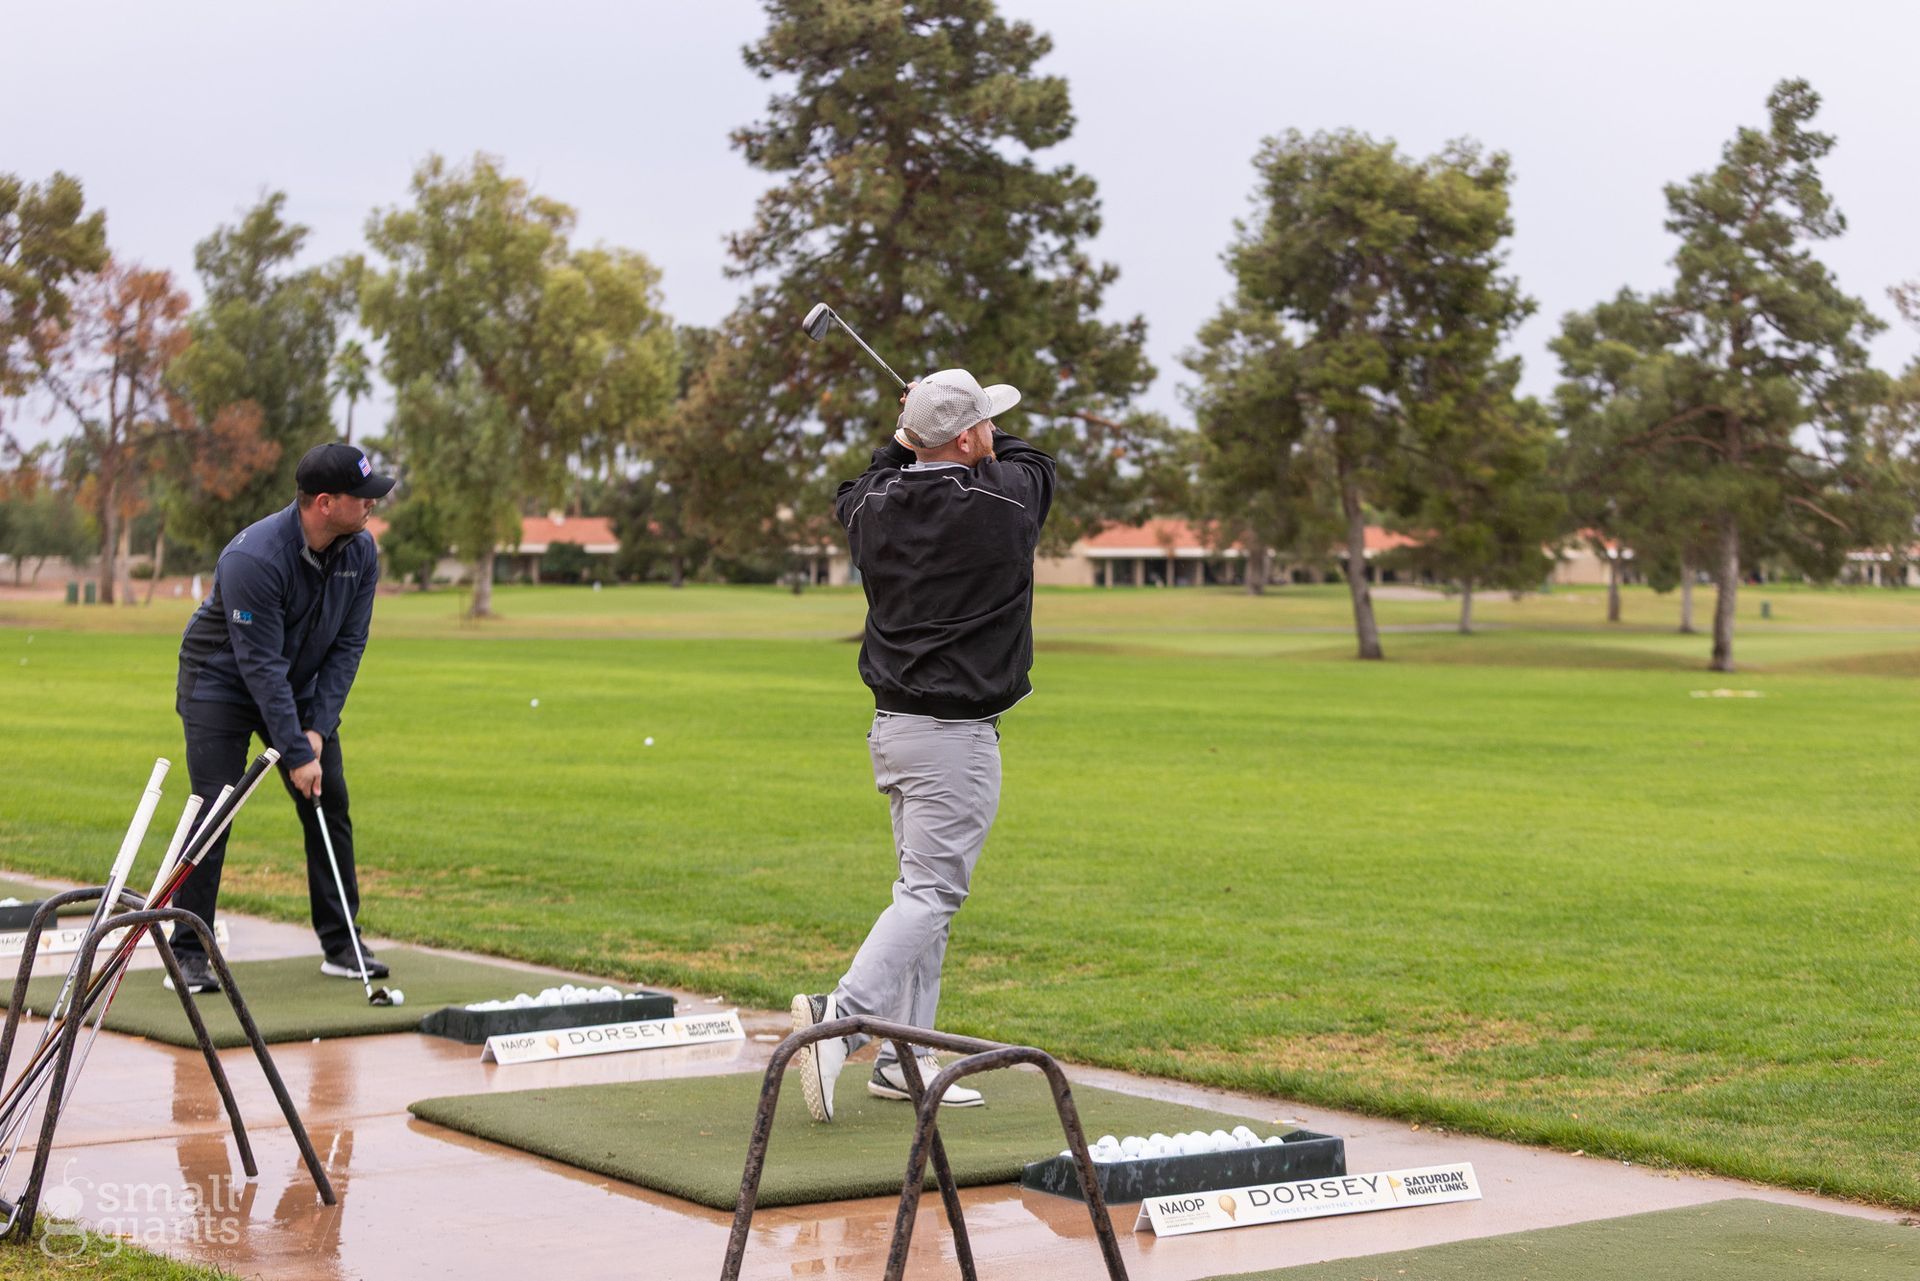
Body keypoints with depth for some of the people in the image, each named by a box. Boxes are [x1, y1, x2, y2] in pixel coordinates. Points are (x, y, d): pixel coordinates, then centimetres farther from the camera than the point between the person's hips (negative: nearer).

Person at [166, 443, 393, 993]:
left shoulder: (362, 551, -12)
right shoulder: (253, 556, -32)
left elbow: (348, 644, -7)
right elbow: (262, 665, -31)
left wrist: (317, 729, -15)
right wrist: (296, 754, -29)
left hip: (301, 687, 6)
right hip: (222, 684, -6)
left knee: (330, 807, 1)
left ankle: (341, 946, 10)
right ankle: (188, 955, -6)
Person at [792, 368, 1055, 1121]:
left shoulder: (878, 506, 2)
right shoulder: (1004, 501, -12)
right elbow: (1033, 462, 12)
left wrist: (905, 441, 31)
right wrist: (976, 444, 25)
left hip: (893, 722, 7)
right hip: (955, 736, -7)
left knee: (925, 889, 13)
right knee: (929, 894, -9)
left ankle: (902, 1060, 14)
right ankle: (841, 1016, -24)